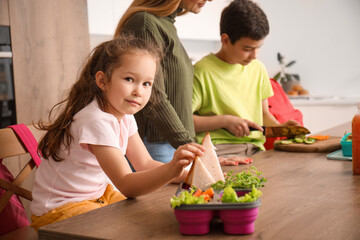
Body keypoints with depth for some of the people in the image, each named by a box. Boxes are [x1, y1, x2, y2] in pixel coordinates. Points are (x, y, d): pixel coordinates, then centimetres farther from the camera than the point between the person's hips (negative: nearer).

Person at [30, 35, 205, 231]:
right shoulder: (97, 121, -28)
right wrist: (171, 169, -49)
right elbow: (126, 185, -33)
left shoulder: (124, 116, 0)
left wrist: (190, 175, -10)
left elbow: (145, 164, 4)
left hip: (98, 196, 9)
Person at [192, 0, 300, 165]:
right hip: (219, 151, -6)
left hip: (255, 150, 6)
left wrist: (279, 127, 5)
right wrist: (224, 121, -13)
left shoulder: (258, 69, 15)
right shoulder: (202, 71, -7)